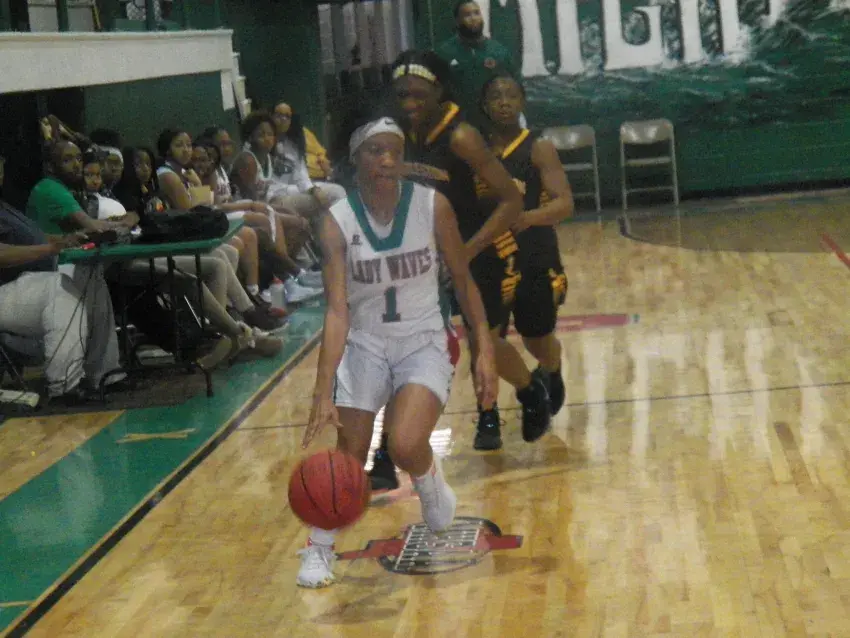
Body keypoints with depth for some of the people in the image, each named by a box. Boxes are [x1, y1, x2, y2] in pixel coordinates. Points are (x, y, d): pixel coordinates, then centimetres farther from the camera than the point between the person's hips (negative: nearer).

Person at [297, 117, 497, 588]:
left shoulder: (432, 206, -12)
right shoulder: (338, 222, -14)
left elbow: (463, 281, 0)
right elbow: (337, 310, -22)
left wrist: (484, 350, -7)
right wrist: (323, 393, -32)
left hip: (423, 342, -1)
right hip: (364, 343, 1)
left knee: (405, 444, -23)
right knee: (350, 457, -2)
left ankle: (429, 481, 13)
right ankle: (319, 547, 23)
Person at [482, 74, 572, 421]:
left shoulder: (539, 149, -8)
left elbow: (565, 204, -17)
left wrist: (529, 217, -36)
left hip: (535, 262, -2)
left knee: (539, 341, 12)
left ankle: (551, 374, 47)